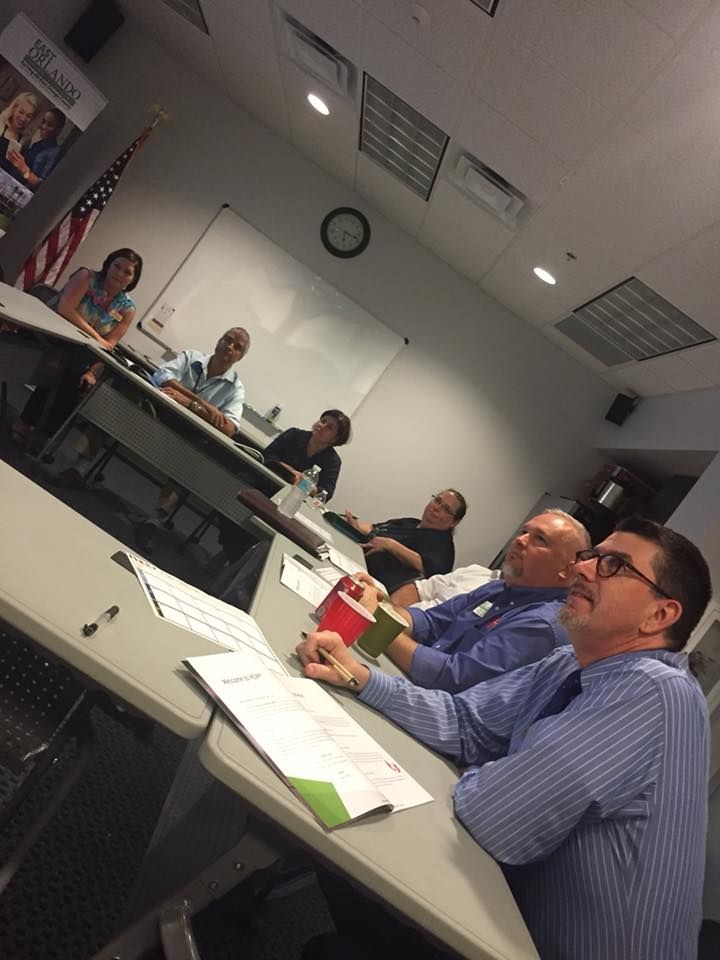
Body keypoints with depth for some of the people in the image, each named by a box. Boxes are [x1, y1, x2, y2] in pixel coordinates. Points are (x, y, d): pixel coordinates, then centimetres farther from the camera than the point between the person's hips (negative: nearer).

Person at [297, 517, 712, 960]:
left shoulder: (656, 693, -30)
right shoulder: (575, 665, -3)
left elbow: (491, 815, -32)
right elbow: (464, 722, -2)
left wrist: (477, 777, -9)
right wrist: (361, 676, -14)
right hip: (528, 894, 6)